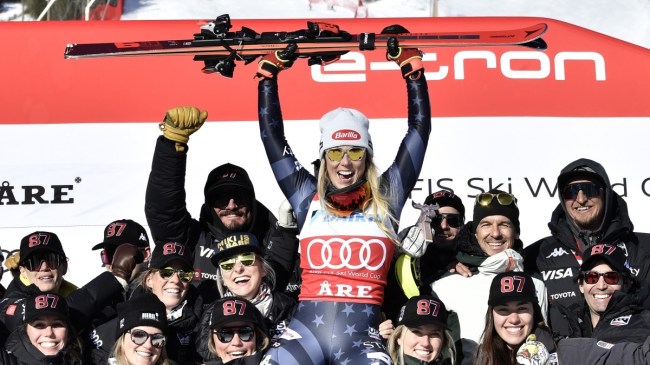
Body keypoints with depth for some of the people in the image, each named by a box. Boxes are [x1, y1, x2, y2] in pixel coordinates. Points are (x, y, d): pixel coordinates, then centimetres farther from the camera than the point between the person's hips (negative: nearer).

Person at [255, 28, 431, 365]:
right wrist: (270, 69, 18)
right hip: (305, 329, 1)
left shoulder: (386, 198, 13)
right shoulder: (308, 198, 15)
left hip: (361, 335, 0)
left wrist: (410, 63, 12)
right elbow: (271, 133, 18)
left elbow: (419, 129, 13)